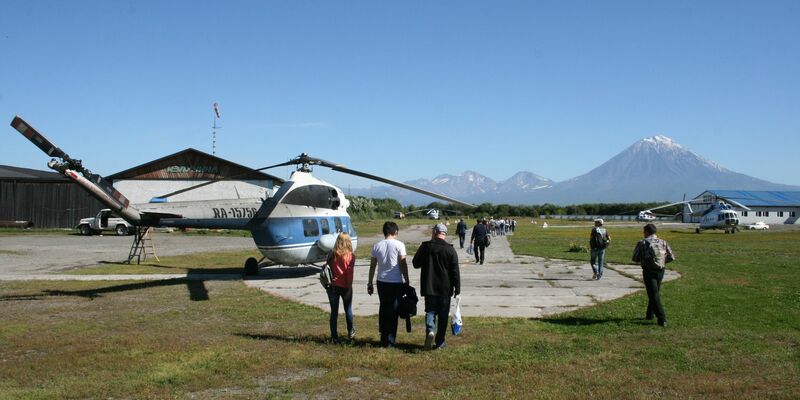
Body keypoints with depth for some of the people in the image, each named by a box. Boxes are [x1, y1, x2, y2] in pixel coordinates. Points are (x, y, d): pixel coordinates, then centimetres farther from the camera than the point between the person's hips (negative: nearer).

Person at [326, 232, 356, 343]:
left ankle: (334, 337, 9)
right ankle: (351, 332, 33)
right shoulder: (350, 256, -10)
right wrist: (349, 287, -7)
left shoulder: (332, 255, -3)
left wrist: (329, 282, 7)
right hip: (345, 287, -1)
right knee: (348, 310, 18)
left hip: (333, 286, 1)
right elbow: (350, 273, -13)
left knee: (334, 312, 7)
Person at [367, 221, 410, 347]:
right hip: (396, 282, -4)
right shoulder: (399, 245, -7)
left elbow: (372, 266, 8)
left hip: (381, 282, 4)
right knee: (393, 311, 2)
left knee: (383, 309, 15)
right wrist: (407, 281, 1)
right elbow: (403, 264, -8)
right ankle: (389, 341, 2)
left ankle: (383, 338, 20)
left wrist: (370, 283, 15)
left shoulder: (377, 246, 4)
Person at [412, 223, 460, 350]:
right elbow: (455, 271, -6)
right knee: (443, 314, 8)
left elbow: (416, 263, 7)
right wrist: (457, 287, 0)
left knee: (430, 311, 10)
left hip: (429, 287, 1)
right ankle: (440, 342, 11)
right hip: (445, 288, -1)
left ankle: (430, 330, -18)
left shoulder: (425, 247, -3)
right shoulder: (450, 250, -7)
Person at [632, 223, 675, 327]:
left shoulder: (642, 243, -7)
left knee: (654, 295, -4)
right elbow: (671, 257, 3)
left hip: (649, 271, -4)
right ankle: (650, 315, 31)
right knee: (655, 293, 21)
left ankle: (662, 319, -11)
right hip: (660, 271, 5)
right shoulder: (663, 242, 4)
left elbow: (635, 258, -4)